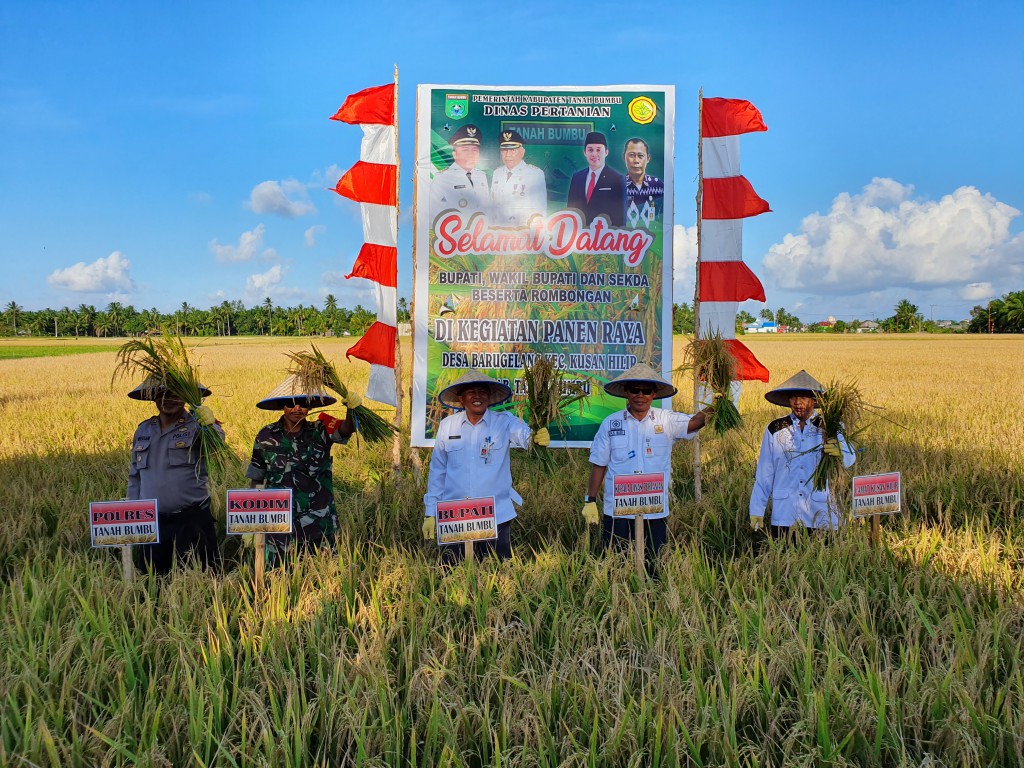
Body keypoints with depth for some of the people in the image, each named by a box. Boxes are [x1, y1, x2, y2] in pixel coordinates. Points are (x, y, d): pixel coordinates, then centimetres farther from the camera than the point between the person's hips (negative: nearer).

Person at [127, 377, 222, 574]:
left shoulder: (196, 426, -5)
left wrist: (211, 425, -48)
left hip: (192, 521, -5)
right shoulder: (143, 430, 12)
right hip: (152, 522, 5)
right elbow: (135, 477, 20)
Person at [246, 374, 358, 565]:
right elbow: (256, 482, 7)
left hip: (320, 526, 0)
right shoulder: (266, 437, 0)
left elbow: (345, 430, -22)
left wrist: (351, 410, -43)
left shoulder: (321, 432, -2)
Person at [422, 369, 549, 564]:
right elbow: (437, 471, 9)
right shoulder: (447, 425, 4)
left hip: (496, 517, -1)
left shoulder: (504, 422, -2)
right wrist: (430, 513, 9)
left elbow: (523, 434, -23)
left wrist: (537, 437, -46)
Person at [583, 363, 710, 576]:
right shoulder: (610, 423, 1)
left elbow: (694, 422, -15)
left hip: (655, 512, 0)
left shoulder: (666, 420, 1)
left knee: (651, 569, 11)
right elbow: (599, 465, 4)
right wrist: (590, 501, 3)